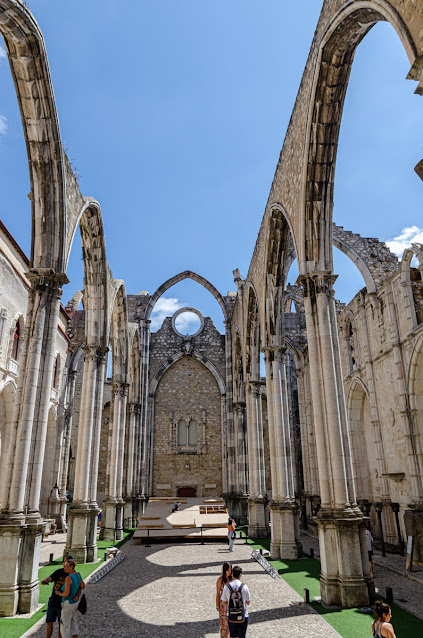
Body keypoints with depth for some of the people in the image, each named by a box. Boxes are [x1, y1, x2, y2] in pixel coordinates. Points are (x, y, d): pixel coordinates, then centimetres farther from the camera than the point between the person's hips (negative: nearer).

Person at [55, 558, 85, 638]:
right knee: (73, 623, 18)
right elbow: (83, 587, 11)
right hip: (75, 602, 8)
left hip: (68, 604, -8)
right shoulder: (78, 575, -2)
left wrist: (59, 593, -7)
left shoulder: (68, 578, -27)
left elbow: (66, 594, -27)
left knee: (66, 625, 6)